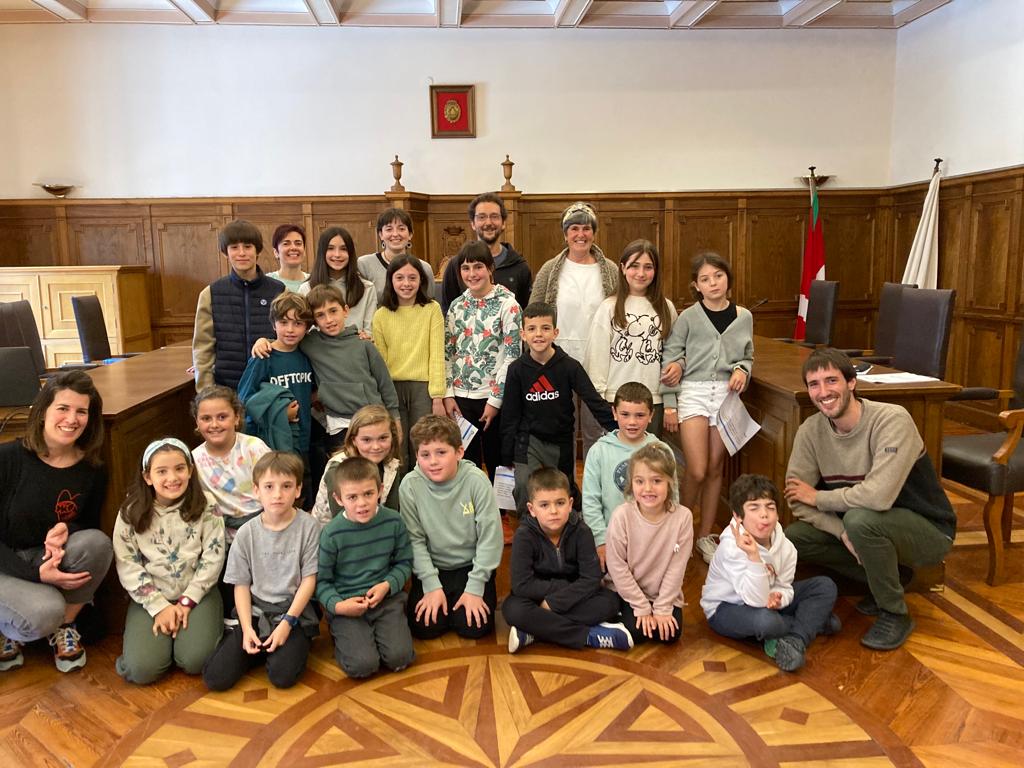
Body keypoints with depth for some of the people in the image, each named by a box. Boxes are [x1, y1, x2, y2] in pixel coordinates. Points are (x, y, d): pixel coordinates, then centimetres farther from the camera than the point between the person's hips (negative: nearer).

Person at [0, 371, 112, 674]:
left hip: (52, 559, 4)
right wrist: (34, 573, -25)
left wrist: (66, 531, -20)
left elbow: (91, 527, 4)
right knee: (45, 612, -32)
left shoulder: (91, 471, -6)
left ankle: (64, 626, -3)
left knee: (97, 543, -28)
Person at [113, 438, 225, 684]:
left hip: (196, 593, -1)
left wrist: (186, 601, -11)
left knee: (195, 660, -22)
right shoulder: (131, 513, -4)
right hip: (150, 597, 1)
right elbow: (127, 565, -6)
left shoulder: (205, 507, -6)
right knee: (142, 669, -17)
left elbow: (213, 557, -6)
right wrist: (160, 607, -12)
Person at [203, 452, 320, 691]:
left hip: (294, 612, -2)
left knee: (282, 676, -24)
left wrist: (287, 622, -13)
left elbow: (309, 580, -6)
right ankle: (263, 649, 11)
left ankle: (295, 646, 8)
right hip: (255, 613, 3)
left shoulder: (308, 527, -7)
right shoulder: (246, 533, 0)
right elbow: (242, 584, 3)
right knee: (215, 677, -13)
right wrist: (247, 629, -9)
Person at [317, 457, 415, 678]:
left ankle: (373, 634, 16)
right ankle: (344, 637, 14)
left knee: (400, 658, -15)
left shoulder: (393, 521, -5)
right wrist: (337, 605, -19)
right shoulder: (332, 534, -12)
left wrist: (388, 585, -12)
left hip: (386, 598, 2)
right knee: (362, 666, -19)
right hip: (347, 605, -2)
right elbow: (321, 581, -3)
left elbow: (404, 562, 6)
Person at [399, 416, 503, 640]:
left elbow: (490, 537, -14)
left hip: (471, 566, -1)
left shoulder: (476, 480, -18)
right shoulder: (410, 485, -15)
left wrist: (475, 587, -15)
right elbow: (415, 539, -9)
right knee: (423, 627, -14)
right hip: (432, 568, 1)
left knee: (473, 626, -15)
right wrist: (432, 585, -14)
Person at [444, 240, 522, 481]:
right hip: (461, 396, 4)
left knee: (497, 463, 7)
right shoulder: (457, 305, 8)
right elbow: (447, 353, 10)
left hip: (494, 397, -4)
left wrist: (495, 400, -12)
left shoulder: (507, 304, -7)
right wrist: (448, 395, 2)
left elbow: (512, 355, -10)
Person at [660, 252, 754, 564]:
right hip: (693, 393, -3)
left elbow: (747, 357, 18)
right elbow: (671, 360, 0)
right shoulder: (688, 317, -2)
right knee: (697, 471, -9)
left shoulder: (744, 317, 7)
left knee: (715, 469, 9)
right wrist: (669, 404, -4)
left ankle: (705, 536, 22)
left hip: (726, 394, 3)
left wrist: (741, 369, -5)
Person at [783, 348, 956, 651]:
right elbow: (797, 500, -12)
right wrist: (844, 533, -27)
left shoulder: (892, 420, -26)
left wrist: (818, 497, -22)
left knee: (861, 518, -35)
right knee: (793, 537, -13)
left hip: (927, 531, -6)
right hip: (872, 532, 6)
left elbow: (879, 496, -38)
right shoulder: (810, 431, -9)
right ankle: (885, 581, 7)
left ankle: (895, 614, -10)